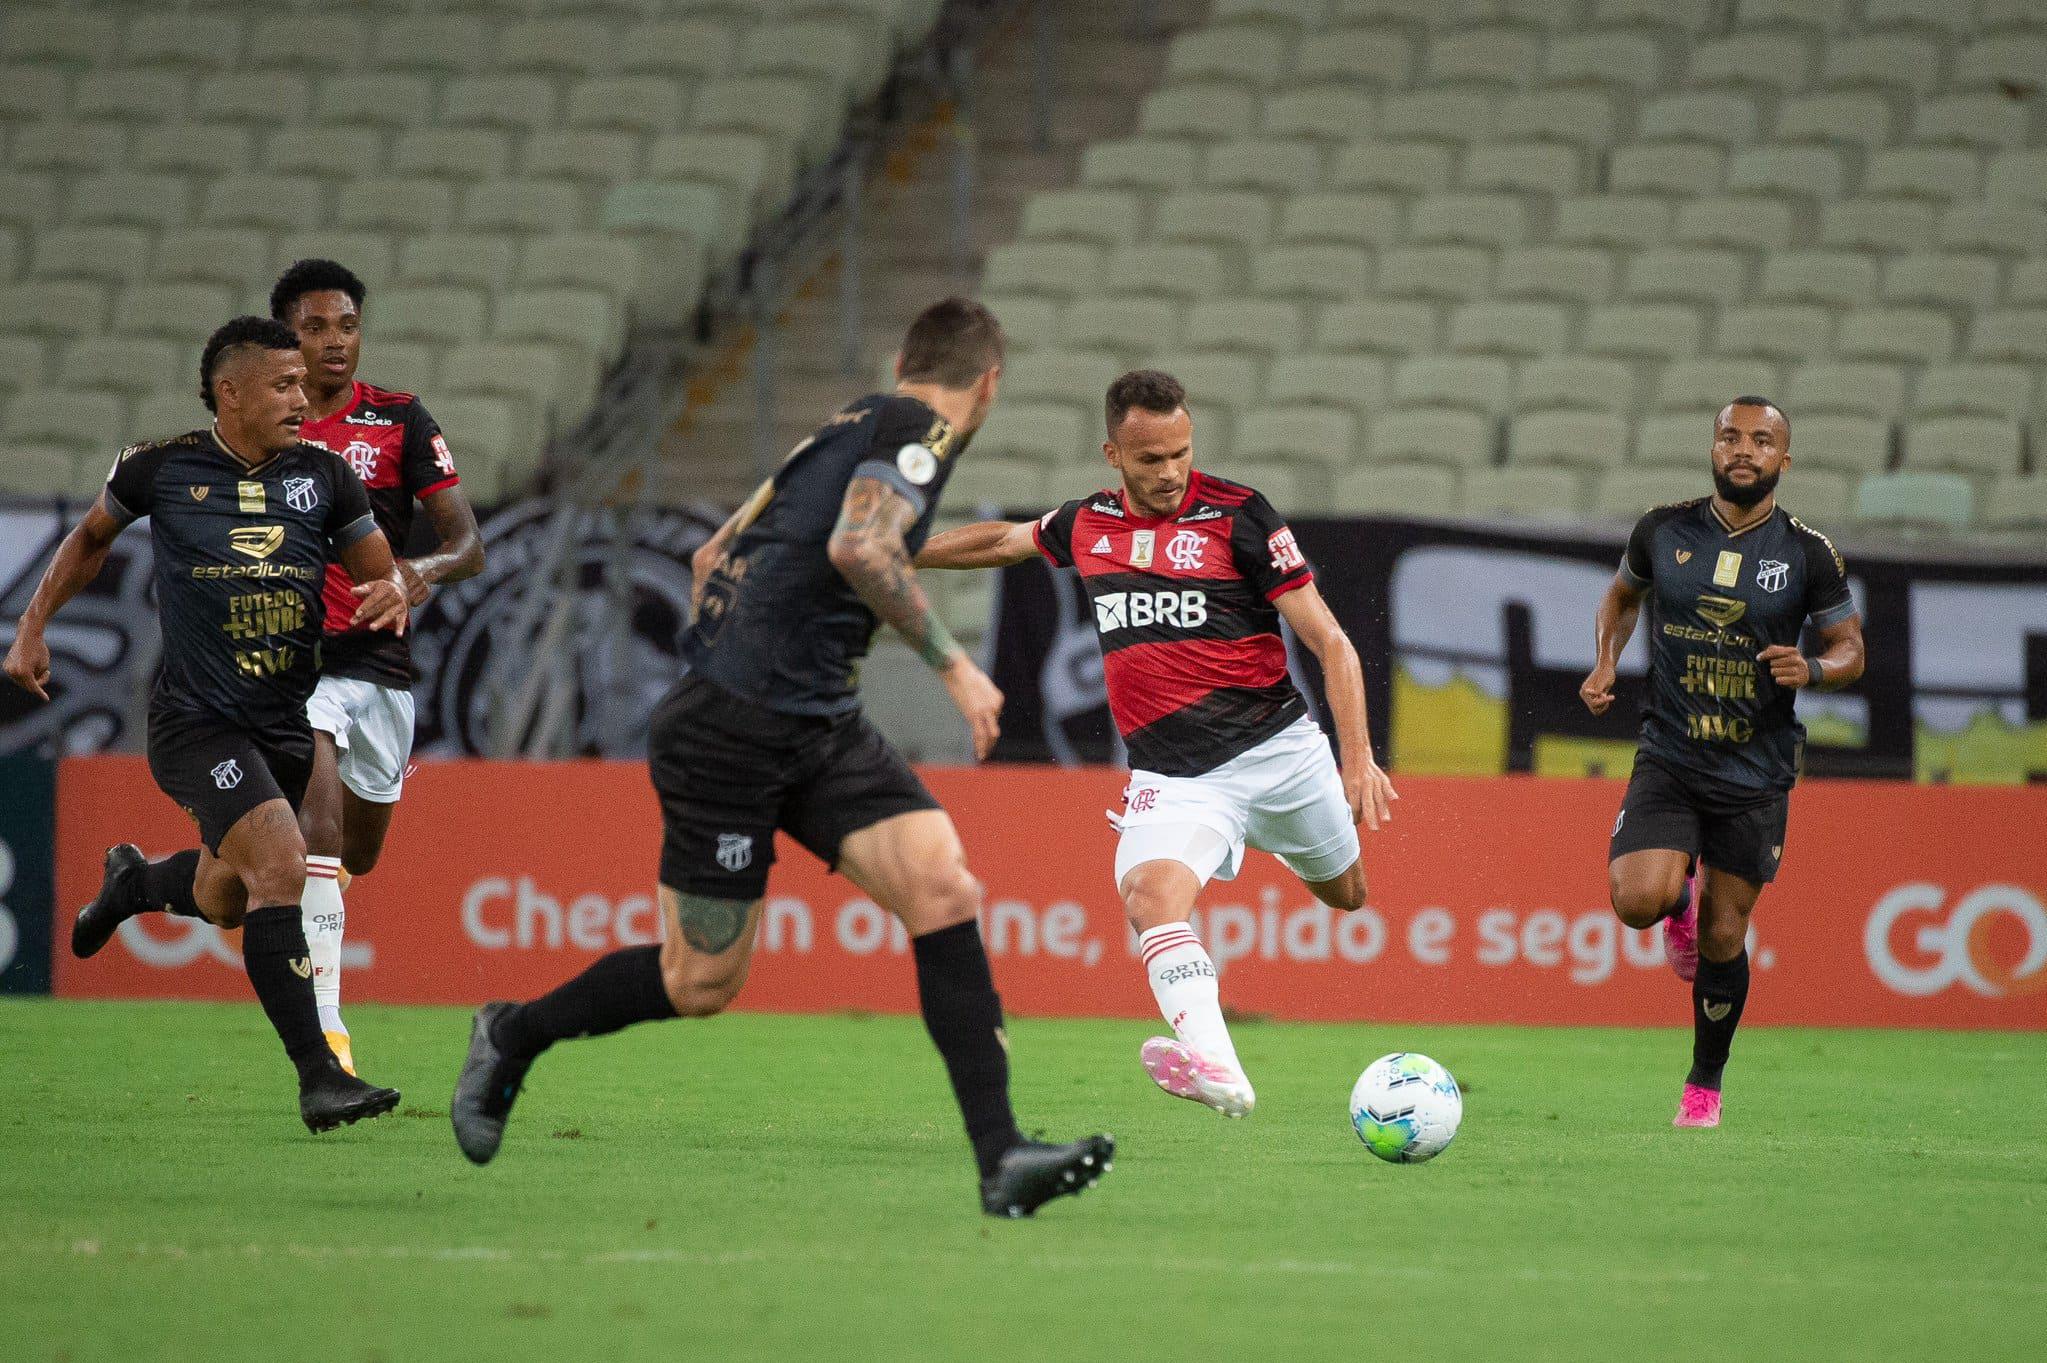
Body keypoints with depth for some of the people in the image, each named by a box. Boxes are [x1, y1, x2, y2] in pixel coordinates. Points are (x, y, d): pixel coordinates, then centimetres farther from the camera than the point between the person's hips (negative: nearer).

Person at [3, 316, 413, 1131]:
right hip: (196, 721, -5)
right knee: (280, 862, -25)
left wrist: (392, 593, -13)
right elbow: (92, 536, 16)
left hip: (288, 725, 5)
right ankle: (318, 1078, -24)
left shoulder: (324, 476, 3)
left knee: (222, 902, 19)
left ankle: (134, 882, 56)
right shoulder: (161, 469, -3)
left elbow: (380, 570, 11)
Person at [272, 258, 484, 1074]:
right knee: (318, 828, -25)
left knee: (358, 856, 17)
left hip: (380, 660, 2)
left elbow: (469, 543, -6)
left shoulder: (399, 420, -1)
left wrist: (428, 568, -27)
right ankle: (325, 1030, -28)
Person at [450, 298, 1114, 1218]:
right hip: (729, 729, -9)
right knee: (703, 981, 2)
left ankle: (1001, 1158, -16)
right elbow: (859, 549, -25)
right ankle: (513, 1036, 28)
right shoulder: (919, 429, -7)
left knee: (943, 891, -9)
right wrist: (953, 664, -18)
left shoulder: (848, 429, 19)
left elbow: (714, 557, 25)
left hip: (817, 728, 9)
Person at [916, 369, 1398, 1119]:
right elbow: (1001, 540, 32)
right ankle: (1216, 1069, -46)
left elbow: (1331, 643, -5)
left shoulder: (1238, 515, -5)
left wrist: (1358, 759, -15)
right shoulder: (1087, 524, 8)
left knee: (1346, 892, 15)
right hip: (1171, 776, 1)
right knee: (1152, 894, -27)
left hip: (1275, 747, -1)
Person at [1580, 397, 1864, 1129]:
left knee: (1723, 937, 4)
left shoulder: (1808, 553, -5)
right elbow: (1622, 594, 19)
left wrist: (1812, 668, -18)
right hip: (1669, 758, 0)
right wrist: (1605, 663, 1)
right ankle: (1680, 901, 18)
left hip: (1756, 773, 0)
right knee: (1639, 898, -21)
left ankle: (1704, 1085, 25)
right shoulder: (1664, 530, -1)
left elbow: (1850, 650, 5)